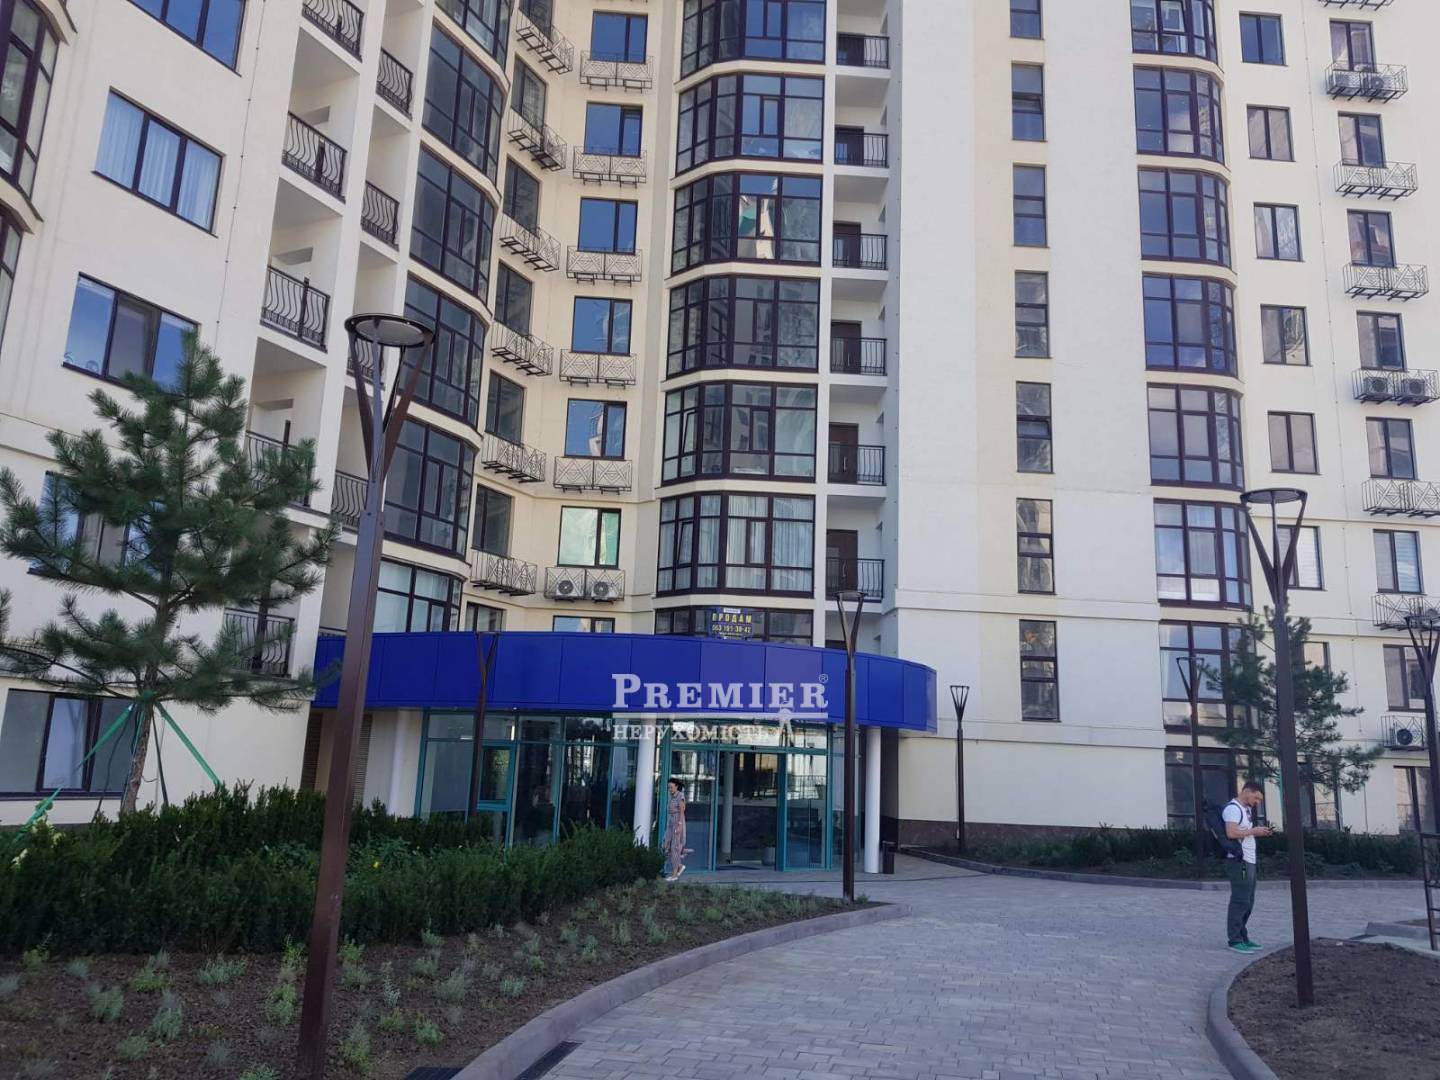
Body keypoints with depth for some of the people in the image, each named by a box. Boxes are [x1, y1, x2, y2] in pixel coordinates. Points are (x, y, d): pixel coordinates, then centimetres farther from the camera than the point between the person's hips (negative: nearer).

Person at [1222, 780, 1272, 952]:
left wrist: (1259, 832, 6)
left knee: (1248, 902, 13)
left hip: (1248, 861, 10)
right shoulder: (1233, 808, -13)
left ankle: (1242, 937, 19)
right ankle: (1235, 940, -6)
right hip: (1239, 861, -10)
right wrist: (1254, 831, -14)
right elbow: (1231, 833, -24)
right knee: (1240, 901, -9)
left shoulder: (1245, 809, 20)